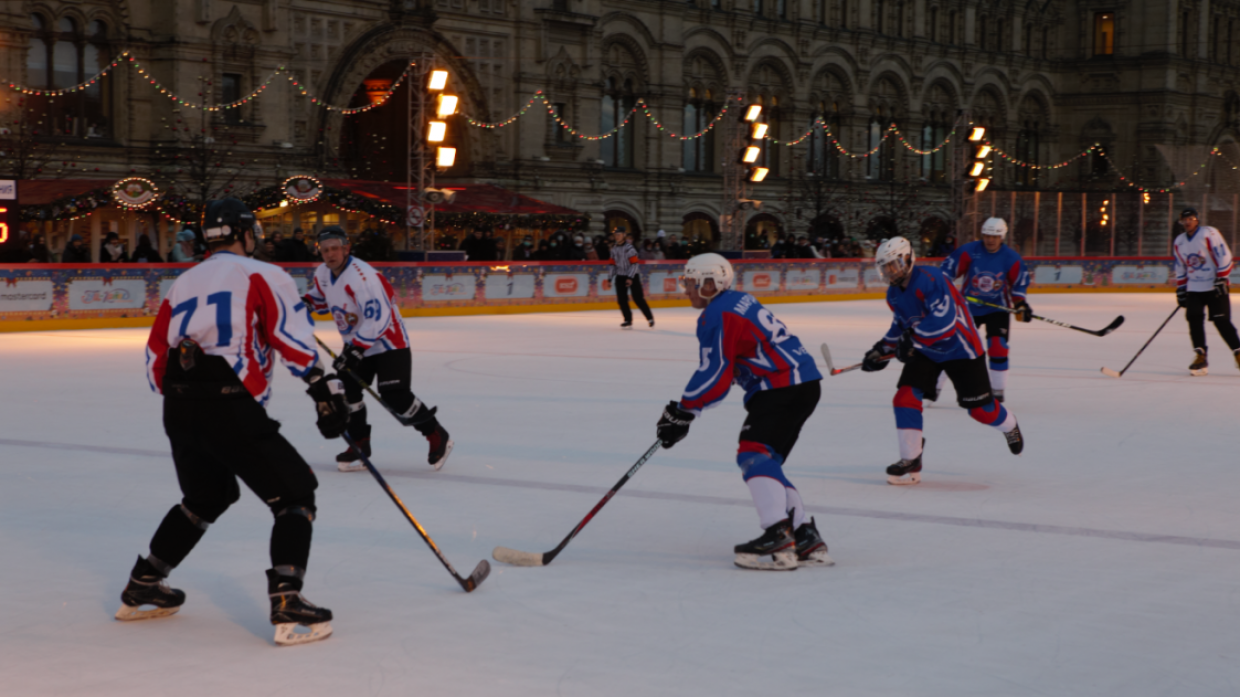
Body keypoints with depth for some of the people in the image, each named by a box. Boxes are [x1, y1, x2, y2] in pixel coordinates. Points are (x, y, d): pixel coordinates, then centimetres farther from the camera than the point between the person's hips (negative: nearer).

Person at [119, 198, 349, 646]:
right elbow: (291, 336, -12)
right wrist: (325, 389, -14)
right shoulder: (260, 275, 4)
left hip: (179, 409, 7)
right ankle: (287, 605, -16)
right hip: (230, 409, -7)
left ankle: (141, 589, 35)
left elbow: (156, 360, 19)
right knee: (294, 496, 1)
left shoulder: (183, 283, 22)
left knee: (207, 497, 29)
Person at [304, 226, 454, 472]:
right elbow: (319, 296, 22)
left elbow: (378, 319, -33)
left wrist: (355, 350, -34)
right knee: (347, 388, -3)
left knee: (394, 396, -14)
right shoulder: (323, 273, -1)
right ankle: (359, 445, 9)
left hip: (388, 340, -8)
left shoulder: (362, 276, -29)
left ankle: (437, 437, 5)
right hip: (357, 343, 8)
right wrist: (305, 303, -1)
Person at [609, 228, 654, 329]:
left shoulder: (629, 247, -15)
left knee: (638, 298, -4)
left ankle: (650, 317, 13)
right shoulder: (614, 248, 7)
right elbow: (614, 264, 13)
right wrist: (612, 278, 9)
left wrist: (630, 278, -22)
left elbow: (634, 263, -18)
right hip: (620, 276, 6)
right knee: (621, 299, -4)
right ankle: (628, 321, 3)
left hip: (632, 275, -6)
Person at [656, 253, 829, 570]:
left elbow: (715, 375, -16)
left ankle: (778, 535, -33)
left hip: (783, 387, -10)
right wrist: (684, 407, 24)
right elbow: (722, 367, 26)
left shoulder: (717, 316, -12)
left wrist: (683, 412, -7)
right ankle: (806, 538, 8)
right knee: (764, 461, 13)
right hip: (802, 384, 10)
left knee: (754, 453, -19)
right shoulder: (737, 301, 20)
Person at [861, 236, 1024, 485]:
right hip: (925, 352, 7)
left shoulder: (930, 279, -27)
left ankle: (1009, 427, 40)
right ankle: (910, 461, -6)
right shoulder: (894, 294, 1)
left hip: (960, 349, -7)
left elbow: (945, 318, -37)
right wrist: (883, 349, 5)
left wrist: (912, 339, -33)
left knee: (979, 407, 4)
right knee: (905, 397, -13)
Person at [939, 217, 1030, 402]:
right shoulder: (969, 251, -12)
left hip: (998, 308, 0)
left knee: (997, 347, -12)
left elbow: (1019, 283, 2)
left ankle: (997, 391, 1)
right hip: (969, 306, 0)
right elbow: (948, 268, -7)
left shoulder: (1012, 258, -8)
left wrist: (1021, 304, -7)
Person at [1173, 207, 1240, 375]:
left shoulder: (1209, 234, -11)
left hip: (1215, 287, -6)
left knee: (1221, 321, -9)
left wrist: (1221, 280, -17)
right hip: (1194, 289, 6)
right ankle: (1200, 358, -3)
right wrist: (1181, 289, 13)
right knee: (1194, 319, -7)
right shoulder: (1179, 241, 9)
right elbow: (1180, 269, 17)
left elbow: (1224, 257, -13)